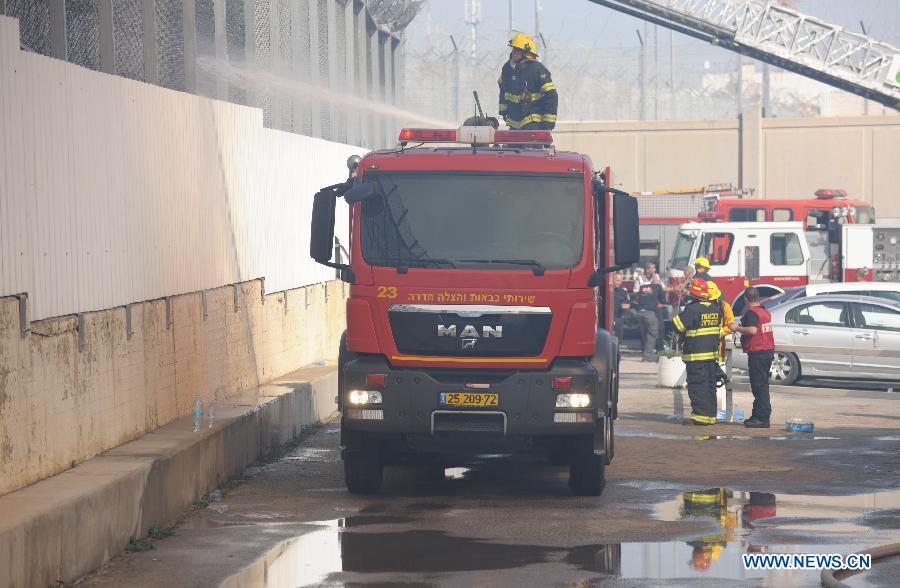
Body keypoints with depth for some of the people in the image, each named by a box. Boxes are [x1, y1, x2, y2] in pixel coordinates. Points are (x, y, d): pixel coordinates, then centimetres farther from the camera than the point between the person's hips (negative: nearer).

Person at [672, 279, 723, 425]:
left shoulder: (692, 309, -16)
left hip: (696, 354, -7)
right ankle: (711, 415, 16)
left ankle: (700, 415, -5)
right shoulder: (716, 308, 5)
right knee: (710, 385, 13)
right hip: (712, 353, 7)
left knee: (697, 386, -2)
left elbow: (677, 326, -10)